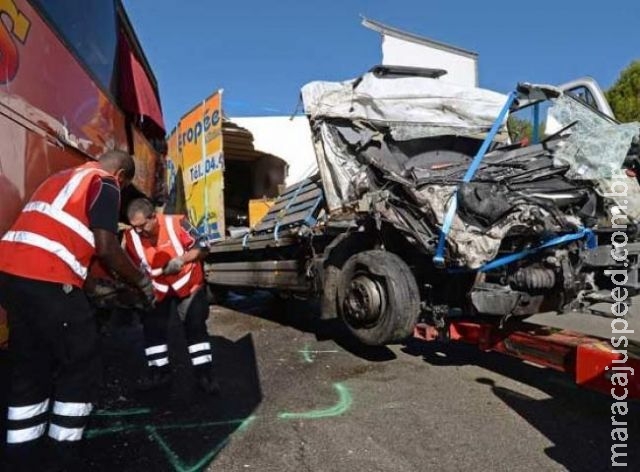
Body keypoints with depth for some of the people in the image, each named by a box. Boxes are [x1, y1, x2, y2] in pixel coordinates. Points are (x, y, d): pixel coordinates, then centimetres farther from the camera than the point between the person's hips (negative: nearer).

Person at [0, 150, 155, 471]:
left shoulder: (62, 178, 27)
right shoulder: (104, 184, 0)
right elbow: (105, 248, -10)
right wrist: (142, 281, 5)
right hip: (47, 281, -9)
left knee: (29, 370, 16)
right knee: (80, 368, 5)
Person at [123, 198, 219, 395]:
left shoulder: (176, 223, -29)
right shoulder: (130, 237, -17)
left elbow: (202, 247, -23)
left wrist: (181, 260, -37)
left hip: (189, 284, -3)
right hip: (157, 289, 4)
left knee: (196, 327, -3)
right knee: (152, 328, 5)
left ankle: (204, 372, 6)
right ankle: (159, 370, 22)